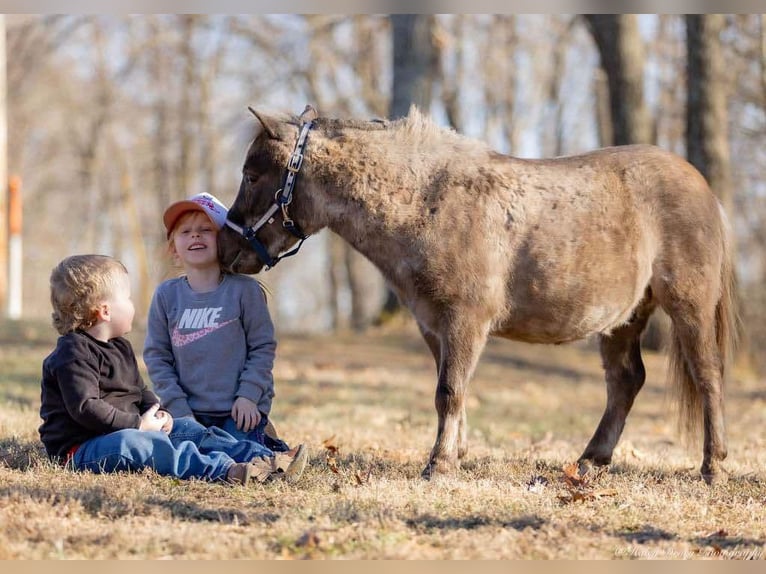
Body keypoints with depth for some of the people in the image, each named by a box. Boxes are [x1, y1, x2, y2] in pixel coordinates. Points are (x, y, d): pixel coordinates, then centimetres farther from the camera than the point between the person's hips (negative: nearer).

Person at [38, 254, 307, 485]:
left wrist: (158, 414, 4)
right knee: (134, 443, -38)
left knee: (194, 436, -3)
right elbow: (86, 408, -24)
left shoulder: (121, 347, 20)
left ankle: (266, 461, -17)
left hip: (130, 432, 10)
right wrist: (139, 424, -22)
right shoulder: (73, 354, -14)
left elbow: (140, 390, 27)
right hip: (81, 448, -10)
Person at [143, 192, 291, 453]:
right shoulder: (166, 295, 1)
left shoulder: (244, 289, -5)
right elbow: (156, 356, 2)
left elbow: (263, 346, -1)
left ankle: (266, 442, 19)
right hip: (192, 412, 3)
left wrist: (248, 395, -11)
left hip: (241, 410, -3)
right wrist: (179, 408, -7)